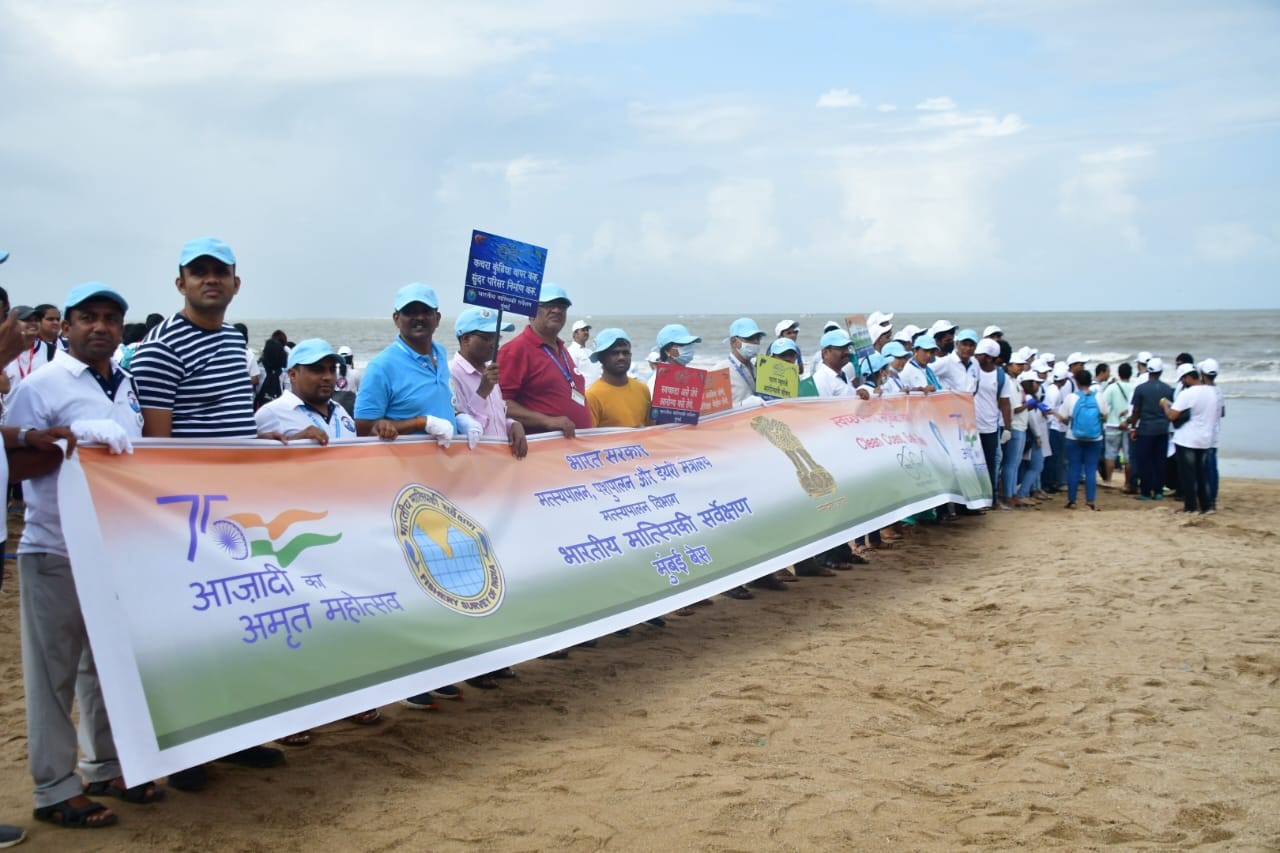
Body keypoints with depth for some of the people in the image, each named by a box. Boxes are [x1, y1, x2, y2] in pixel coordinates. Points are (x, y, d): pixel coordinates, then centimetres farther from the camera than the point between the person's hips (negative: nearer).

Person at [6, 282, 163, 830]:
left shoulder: (126, 385, 12)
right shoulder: (41, 385, -8)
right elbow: (14, 461, -12)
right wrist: (71, 437, -22)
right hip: (57, 553, -6)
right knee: (55, 671, 2)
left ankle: (105, 767, 27)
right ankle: (55, 789, 11)